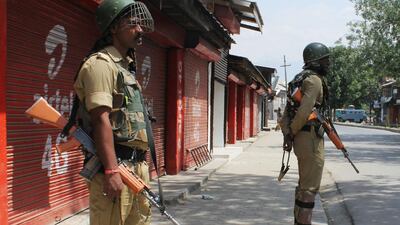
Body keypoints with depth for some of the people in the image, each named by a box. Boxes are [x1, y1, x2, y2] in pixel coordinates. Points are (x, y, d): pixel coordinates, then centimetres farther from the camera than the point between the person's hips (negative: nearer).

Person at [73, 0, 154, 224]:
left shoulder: (126, 67, 19)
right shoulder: (101, 64, -10)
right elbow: (101, 119, -19)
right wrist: (111, 171, -25)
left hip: (136, 164, 10)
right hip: (114, 164, -9)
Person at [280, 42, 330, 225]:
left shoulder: (300, 79, 18)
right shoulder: (314, 80, -13)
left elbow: (288, 112, 14)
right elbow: (304, 111, -24)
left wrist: (287, 134, 5)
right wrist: (292, 133, -11)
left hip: (302, 138, 10)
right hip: (311, 138, -10)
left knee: (304, 184, 19)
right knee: (310, 187, -4)